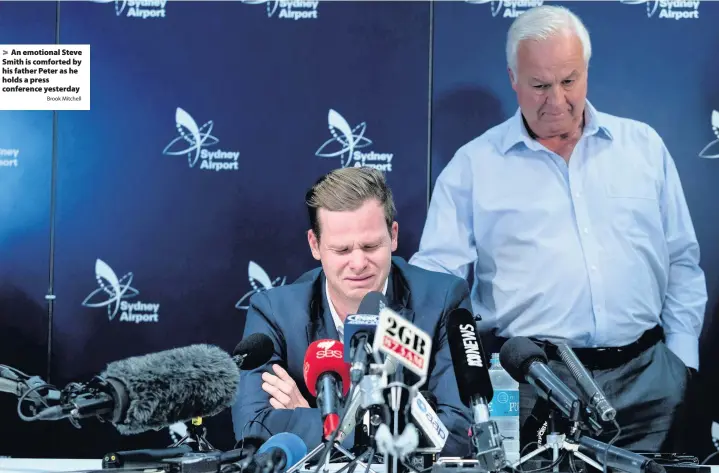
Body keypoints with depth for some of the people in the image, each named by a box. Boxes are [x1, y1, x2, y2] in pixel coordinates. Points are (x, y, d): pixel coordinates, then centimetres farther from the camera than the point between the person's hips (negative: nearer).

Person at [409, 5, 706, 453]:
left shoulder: (643, 145, 12)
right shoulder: (474, 164, 4)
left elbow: (682, 262, 15)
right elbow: (435, 273, 0)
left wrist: (682, 353, 6)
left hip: (646, 375, 2)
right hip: (530, 382, -2)